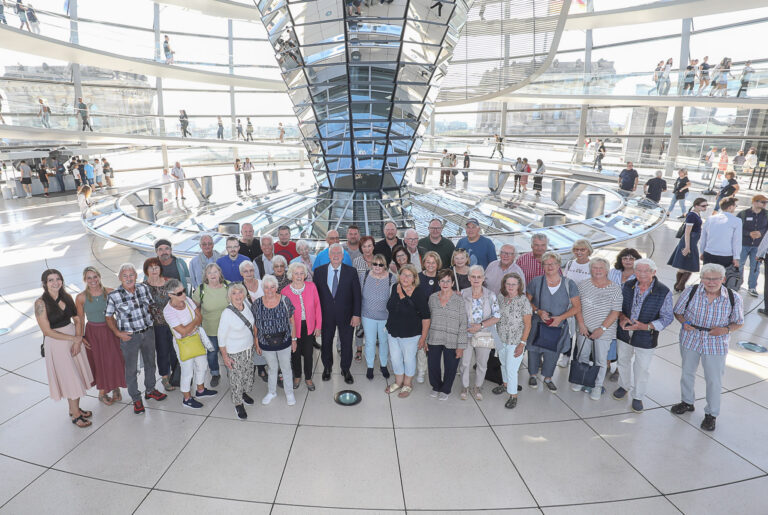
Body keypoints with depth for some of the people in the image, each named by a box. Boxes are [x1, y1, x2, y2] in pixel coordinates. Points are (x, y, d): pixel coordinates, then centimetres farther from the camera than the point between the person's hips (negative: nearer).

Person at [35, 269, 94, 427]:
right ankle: (75, 414, 18)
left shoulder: (67, 297, 2)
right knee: (69, 378, 3)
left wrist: (78, 340, -10)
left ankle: (75, 408, 29)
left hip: (74, 339, 5)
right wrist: (75, 338, -15)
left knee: (77, 375, 12)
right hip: (56, 343, -5)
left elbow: (77, 319, 4)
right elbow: (47, 331, -15)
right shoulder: (41, 303, -13)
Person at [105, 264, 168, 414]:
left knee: (150, 363, 20)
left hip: (148, 332, 4)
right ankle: (136, 399, 25)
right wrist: (118, 333, -12)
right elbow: (108, 317, -4)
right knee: (131, 369, 8)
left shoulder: (144, 288, -6)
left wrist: (149, 322, 5)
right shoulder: (113, 296, -16)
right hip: (129, 337, -4)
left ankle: (150, 390, 41)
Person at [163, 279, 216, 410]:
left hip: (197, 337, 7)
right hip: (183, 343, -7)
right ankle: (187, 399, 27)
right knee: (187, 371, 7)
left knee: (202, 365, 20)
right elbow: (183, 331, -25)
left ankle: (200, 390, 43)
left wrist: (190, 326, -16)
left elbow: (200, 316, -2)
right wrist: (195, 321, -13)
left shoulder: (187, 300, -8)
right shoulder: (168, 311, -25)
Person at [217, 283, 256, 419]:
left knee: (247, 372, 22)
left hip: (249, 348, 6)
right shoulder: (227, 313, -25)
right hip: (234, 352, -6)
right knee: (236, 377, 8)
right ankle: (238, 404, 29)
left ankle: (244, 393, 48)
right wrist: (225, 357, -13)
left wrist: (255, 340, 16)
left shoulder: (246, 305, -8)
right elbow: (221, 337, -17)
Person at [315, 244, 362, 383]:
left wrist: (356, 314, -10)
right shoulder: (319, 271, -3)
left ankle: (345, 370, 32)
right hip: (326, 315, 1)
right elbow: (315, 293, 0)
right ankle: (327, 367, 40)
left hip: (346, 315, -1)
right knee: (326, 343, 17)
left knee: (346, 344, 11)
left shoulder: (351, 271, -7)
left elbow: (357, 295, -5)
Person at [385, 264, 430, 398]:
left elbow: (426, 317, -15)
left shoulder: (419, 294, -18)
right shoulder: (394, 288, -3)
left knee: (409, 359, 12)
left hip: (410, 334, -5)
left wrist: (423, 336, -13)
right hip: (392, 332, 5)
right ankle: (398, 382, 39)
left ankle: (407, 385, 34)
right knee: (395, 358, 16)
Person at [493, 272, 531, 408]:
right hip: (501, 340, 5)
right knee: (504, 364, 21)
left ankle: (513, 395, 17)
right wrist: (496, 338, 5)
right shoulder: (502, 300, 0)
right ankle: (505, 384, 44)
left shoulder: (523, 301, -15)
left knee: (511, 369, -1)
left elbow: (527, 325, -12)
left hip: (515, 342, -5)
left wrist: (522, 344, -14)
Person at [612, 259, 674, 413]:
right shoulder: (627, 286, -8)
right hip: (624, 332, 3)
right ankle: (624, 386, 47)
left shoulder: (664, 292, -17)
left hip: (645, 337, -3)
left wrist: (646, 326, -25)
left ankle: (638, 397, 32)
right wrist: (621, 316, -15)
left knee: (642, 368, 12)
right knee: (623, 361, 22)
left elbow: (667, 317, -12)